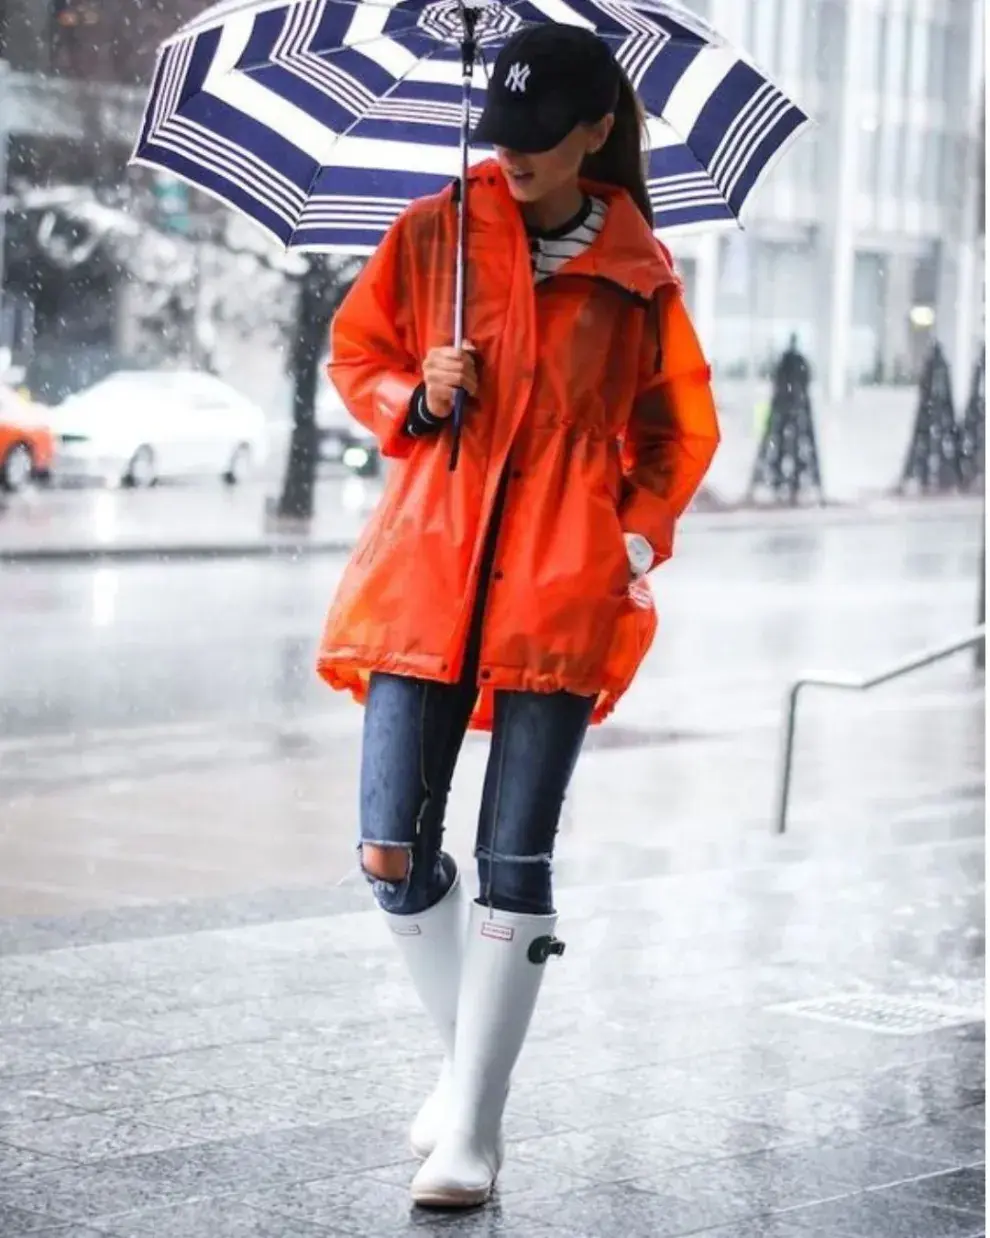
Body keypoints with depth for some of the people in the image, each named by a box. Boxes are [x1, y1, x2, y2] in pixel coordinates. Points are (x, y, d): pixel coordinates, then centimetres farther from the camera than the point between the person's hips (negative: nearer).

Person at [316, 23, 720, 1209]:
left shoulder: (638, 273, 4)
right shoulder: (433, 231, 5)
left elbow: (679, 431, 15)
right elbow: (356, 356, 14)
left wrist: (637, 535, 0)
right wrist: (415, 398, -7)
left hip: (564, 588, -1)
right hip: (425, 571, 2)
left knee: (512, 864, -4)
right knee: (394, 855, -3)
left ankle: (471, 1134, 3)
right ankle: (464, 1062, 24)